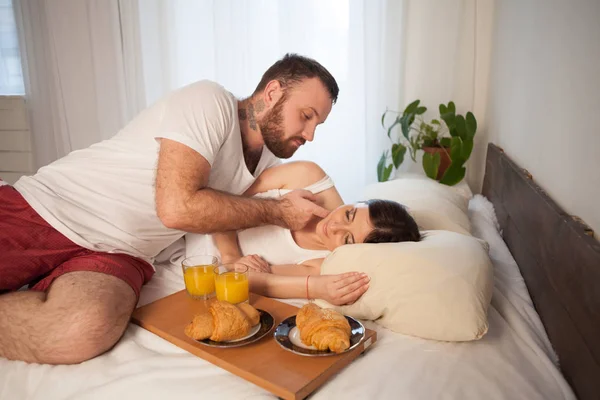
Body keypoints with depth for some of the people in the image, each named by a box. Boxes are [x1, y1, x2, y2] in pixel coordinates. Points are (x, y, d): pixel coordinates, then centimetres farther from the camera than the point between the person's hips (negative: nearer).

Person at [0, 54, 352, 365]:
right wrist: (277, 212, -14)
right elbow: (177, 207, -23)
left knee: (84, 331, -26)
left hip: (117, 253, 5)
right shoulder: (210, 102, -15)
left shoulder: (269, 160, 7)